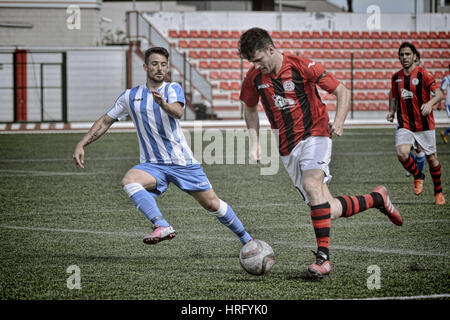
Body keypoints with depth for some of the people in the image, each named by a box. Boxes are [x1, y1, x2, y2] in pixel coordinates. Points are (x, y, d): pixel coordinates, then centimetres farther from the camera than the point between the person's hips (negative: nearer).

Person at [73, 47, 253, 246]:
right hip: (152, 165, 2)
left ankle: (246, 239, 22)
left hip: (182, 162, -2)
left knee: (212, 204, 0)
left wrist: (163, 104, -45)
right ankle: (162, 226, -41)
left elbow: (178, 112, -22)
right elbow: (105, 121, 16)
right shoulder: (130, 96, 8)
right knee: (129, 181, -31)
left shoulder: (173, 89, 0)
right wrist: (81, 145, 6)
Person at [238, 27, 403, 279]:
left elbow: (342, 91, -4)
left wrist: (339, 122, -19)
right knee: (329, 212, -1)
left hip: (314, 135, -5)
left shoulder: (302, 67, -11)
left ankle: (323, 256, -32)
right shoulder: (254, 78, 2)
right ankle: (378, 198, 24)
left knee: (311, 184, -32)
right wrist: (255, 142, 7)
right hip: (288, 149, 5)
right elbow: (250, 109, 21)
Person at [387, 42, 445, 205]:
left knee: (431, 158, 5)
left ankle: (438, 192, 26)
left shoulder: (422, 74, -8)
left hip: (424, 124, -3)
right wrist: (392, 112, 2)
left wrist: (429, 103, -32)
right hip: (404, 125, 3)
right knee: (402, 153, -21)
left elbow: (439, 94, -12)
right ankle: (418, 176, 8)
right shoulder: (396, 77, 8)